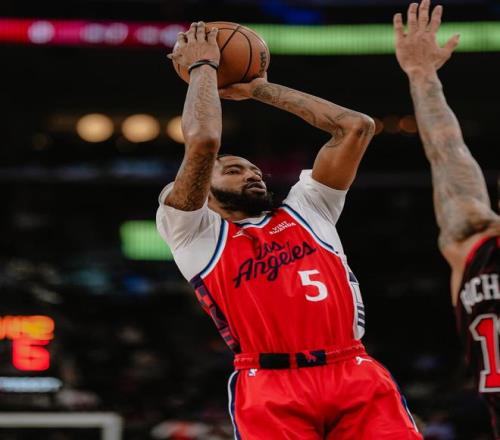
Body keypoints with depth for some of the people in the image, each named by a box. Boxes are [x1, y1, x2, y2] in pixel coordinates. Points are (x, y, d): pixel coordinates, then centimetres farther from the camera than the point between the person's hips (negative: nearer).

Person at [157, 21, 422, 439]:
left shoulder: (304, 211, 30)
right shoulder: (195, 231, 17)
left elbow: (357, 127, 26)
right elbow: (202, 142, 1)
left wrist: (259, 89, 31)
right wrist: (203, 66, 18)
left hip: (357, 375, 4)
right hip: (273, 386, -3)